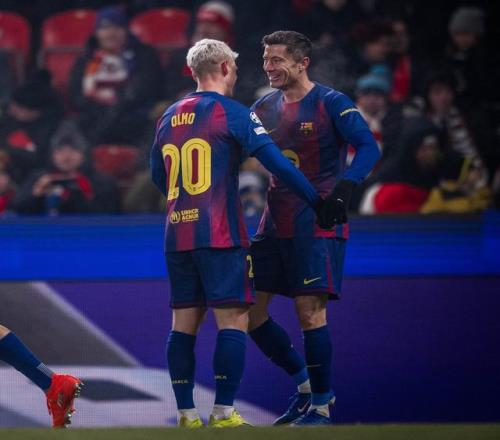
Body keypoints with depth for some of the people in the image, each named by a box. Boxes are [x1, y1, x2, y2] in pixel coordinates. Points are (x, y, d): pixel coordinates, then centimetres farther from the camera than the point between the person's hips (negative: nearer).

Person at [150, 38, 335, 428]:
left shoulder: (169, 117, 14)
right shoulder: (231, 112, -5)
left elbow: (158, 177, 25)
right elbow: (276, 162, -11)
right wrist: (318, 202, -5)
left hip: (177, 234, 7)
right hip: (219, 235, -7)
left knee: (184, 322, 8)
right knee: (233, 320, -4)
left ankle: (187, 415, 7)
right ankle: (223, 414, -10)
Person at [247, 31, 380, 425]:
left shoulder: (331, 103, -8)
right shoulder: (264, 108, 11)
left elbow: (368, 148, -18)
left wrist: (344, 188, -33)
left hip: (318, 223, -7)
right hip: (275, 225, 7)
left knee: (310, 311, -10)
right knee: (251, 310, 3)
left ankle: (320, 407, 3)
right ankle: (306, 384, 20)